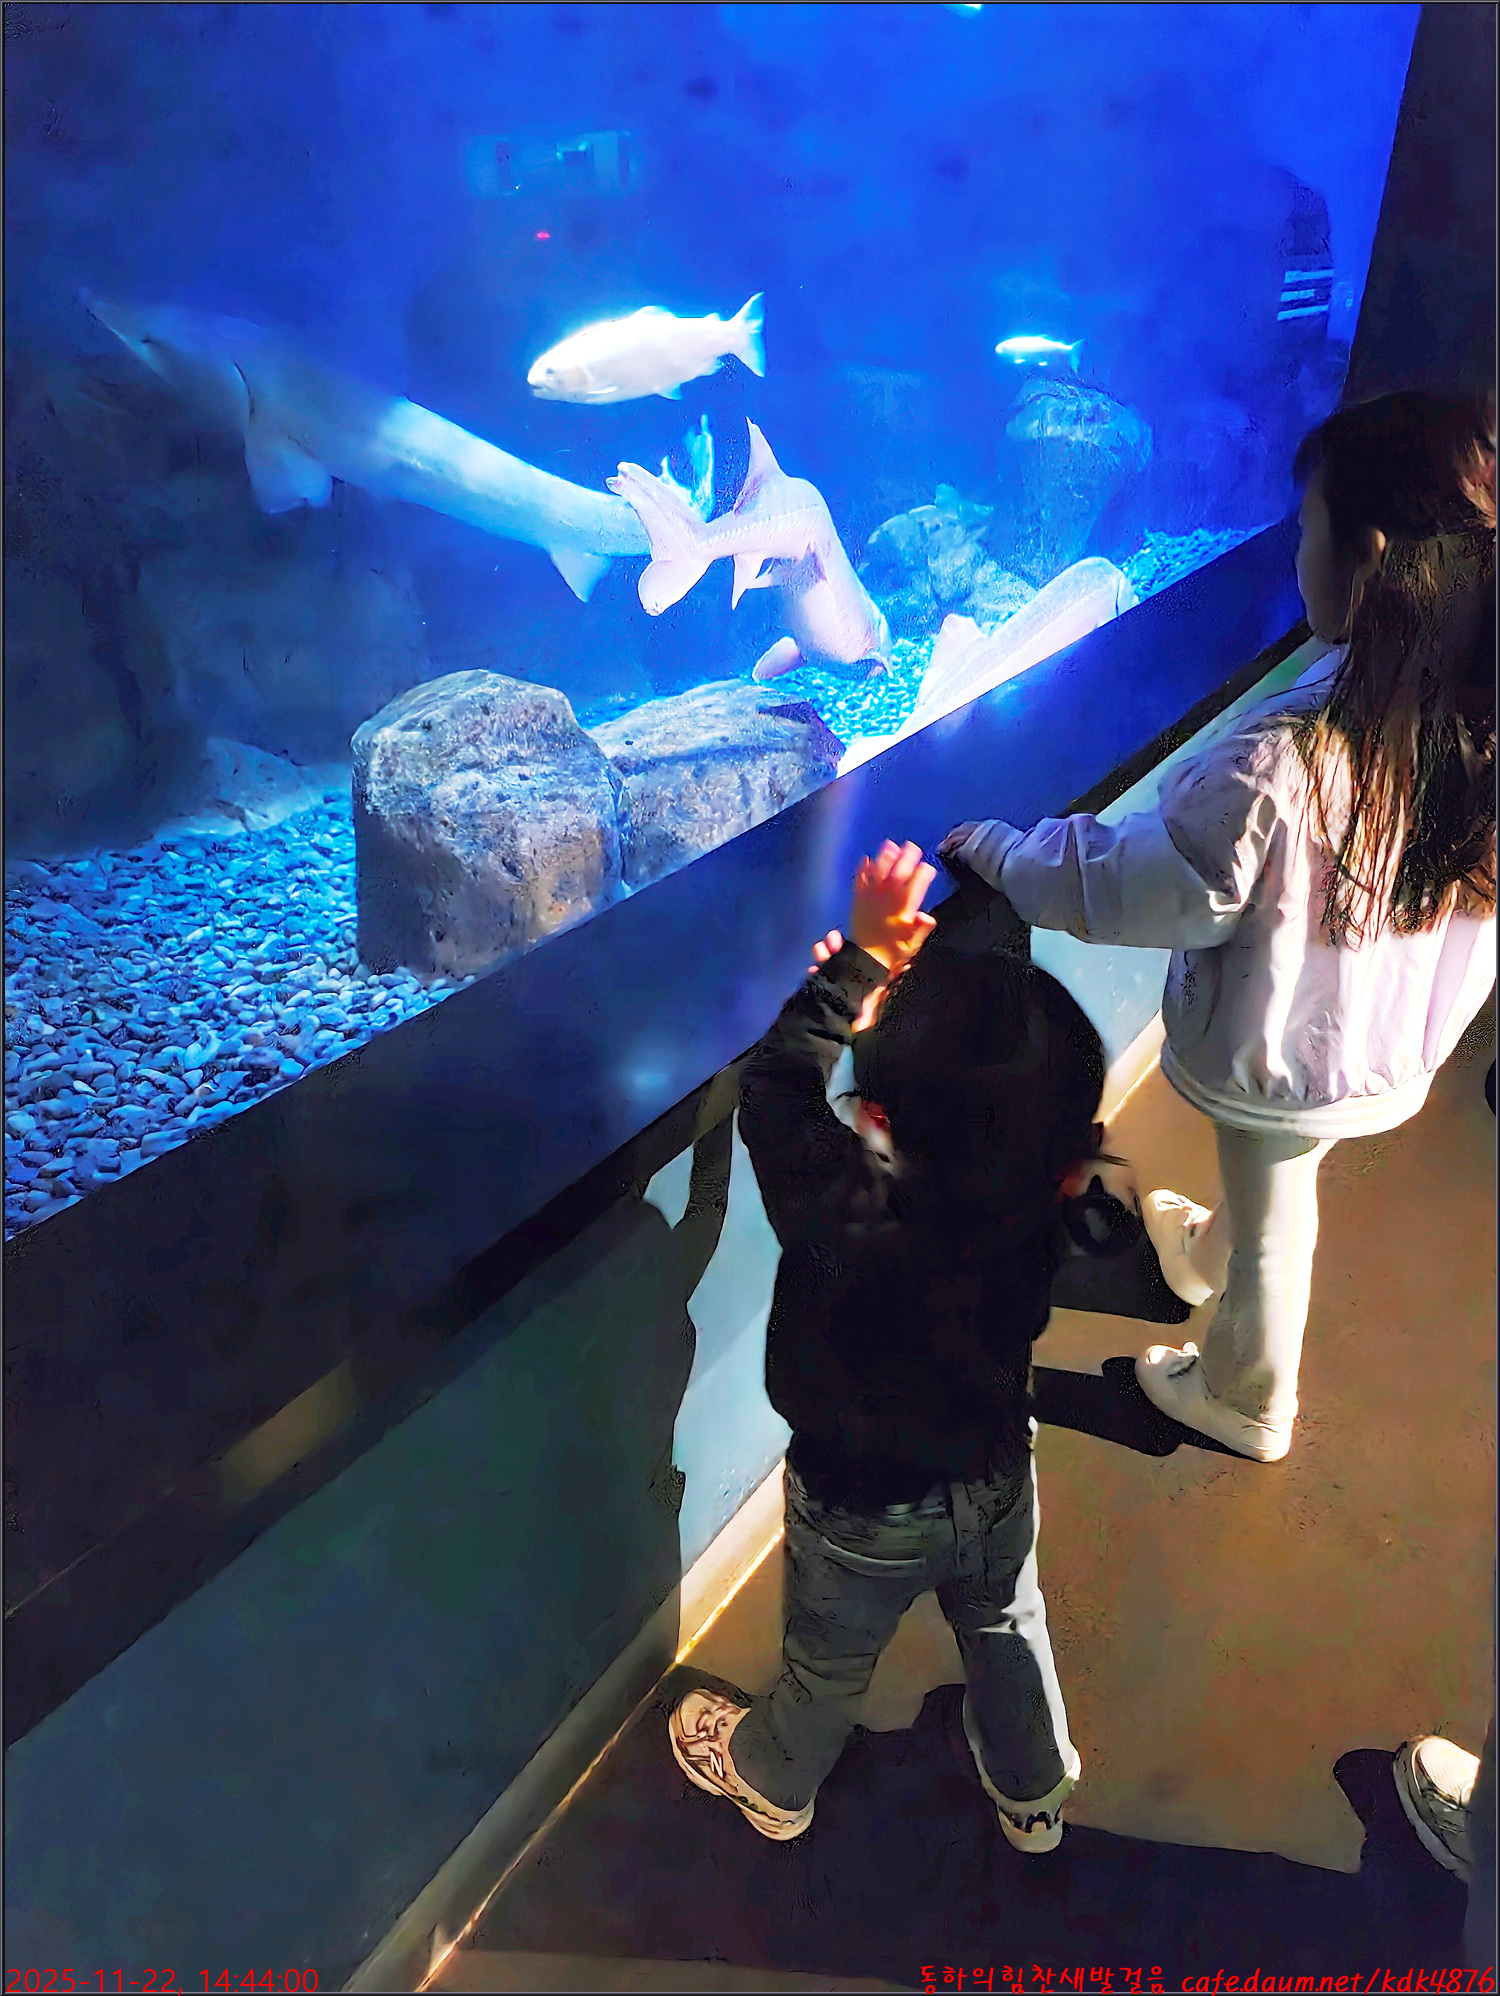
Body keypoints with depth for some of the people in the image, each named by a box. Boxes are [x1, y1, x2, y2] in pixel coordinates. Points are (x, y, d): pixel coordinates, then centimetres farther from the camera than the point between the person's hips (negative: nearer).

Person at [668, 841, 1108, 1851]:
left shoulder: (845, 1210, -42)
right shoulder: (1034, 1211, -29)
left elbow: (774, 1088, -28)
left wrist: (863, 959, -24)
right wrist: (902, 985, -19)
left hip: (864, 1511, -3)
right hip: (998, 1480, 3)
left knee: (828, 1664, 27)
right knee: (1008, 1632, 32)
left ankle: (771, 1780, 58)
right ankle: (1034, 1793, 60)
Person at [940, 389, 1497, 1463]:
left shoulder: (1282, 767, -39)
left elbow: (1131, 887, -25)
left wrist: (1002, 851, -10)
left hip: (1285, 1060, -6)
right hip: (1401, 1043, 6)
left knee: (1271, 1228, 21)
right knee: (1279, 1186, 34)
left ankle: (1246, 1401, 49)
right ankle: (1208, 1253, 66)